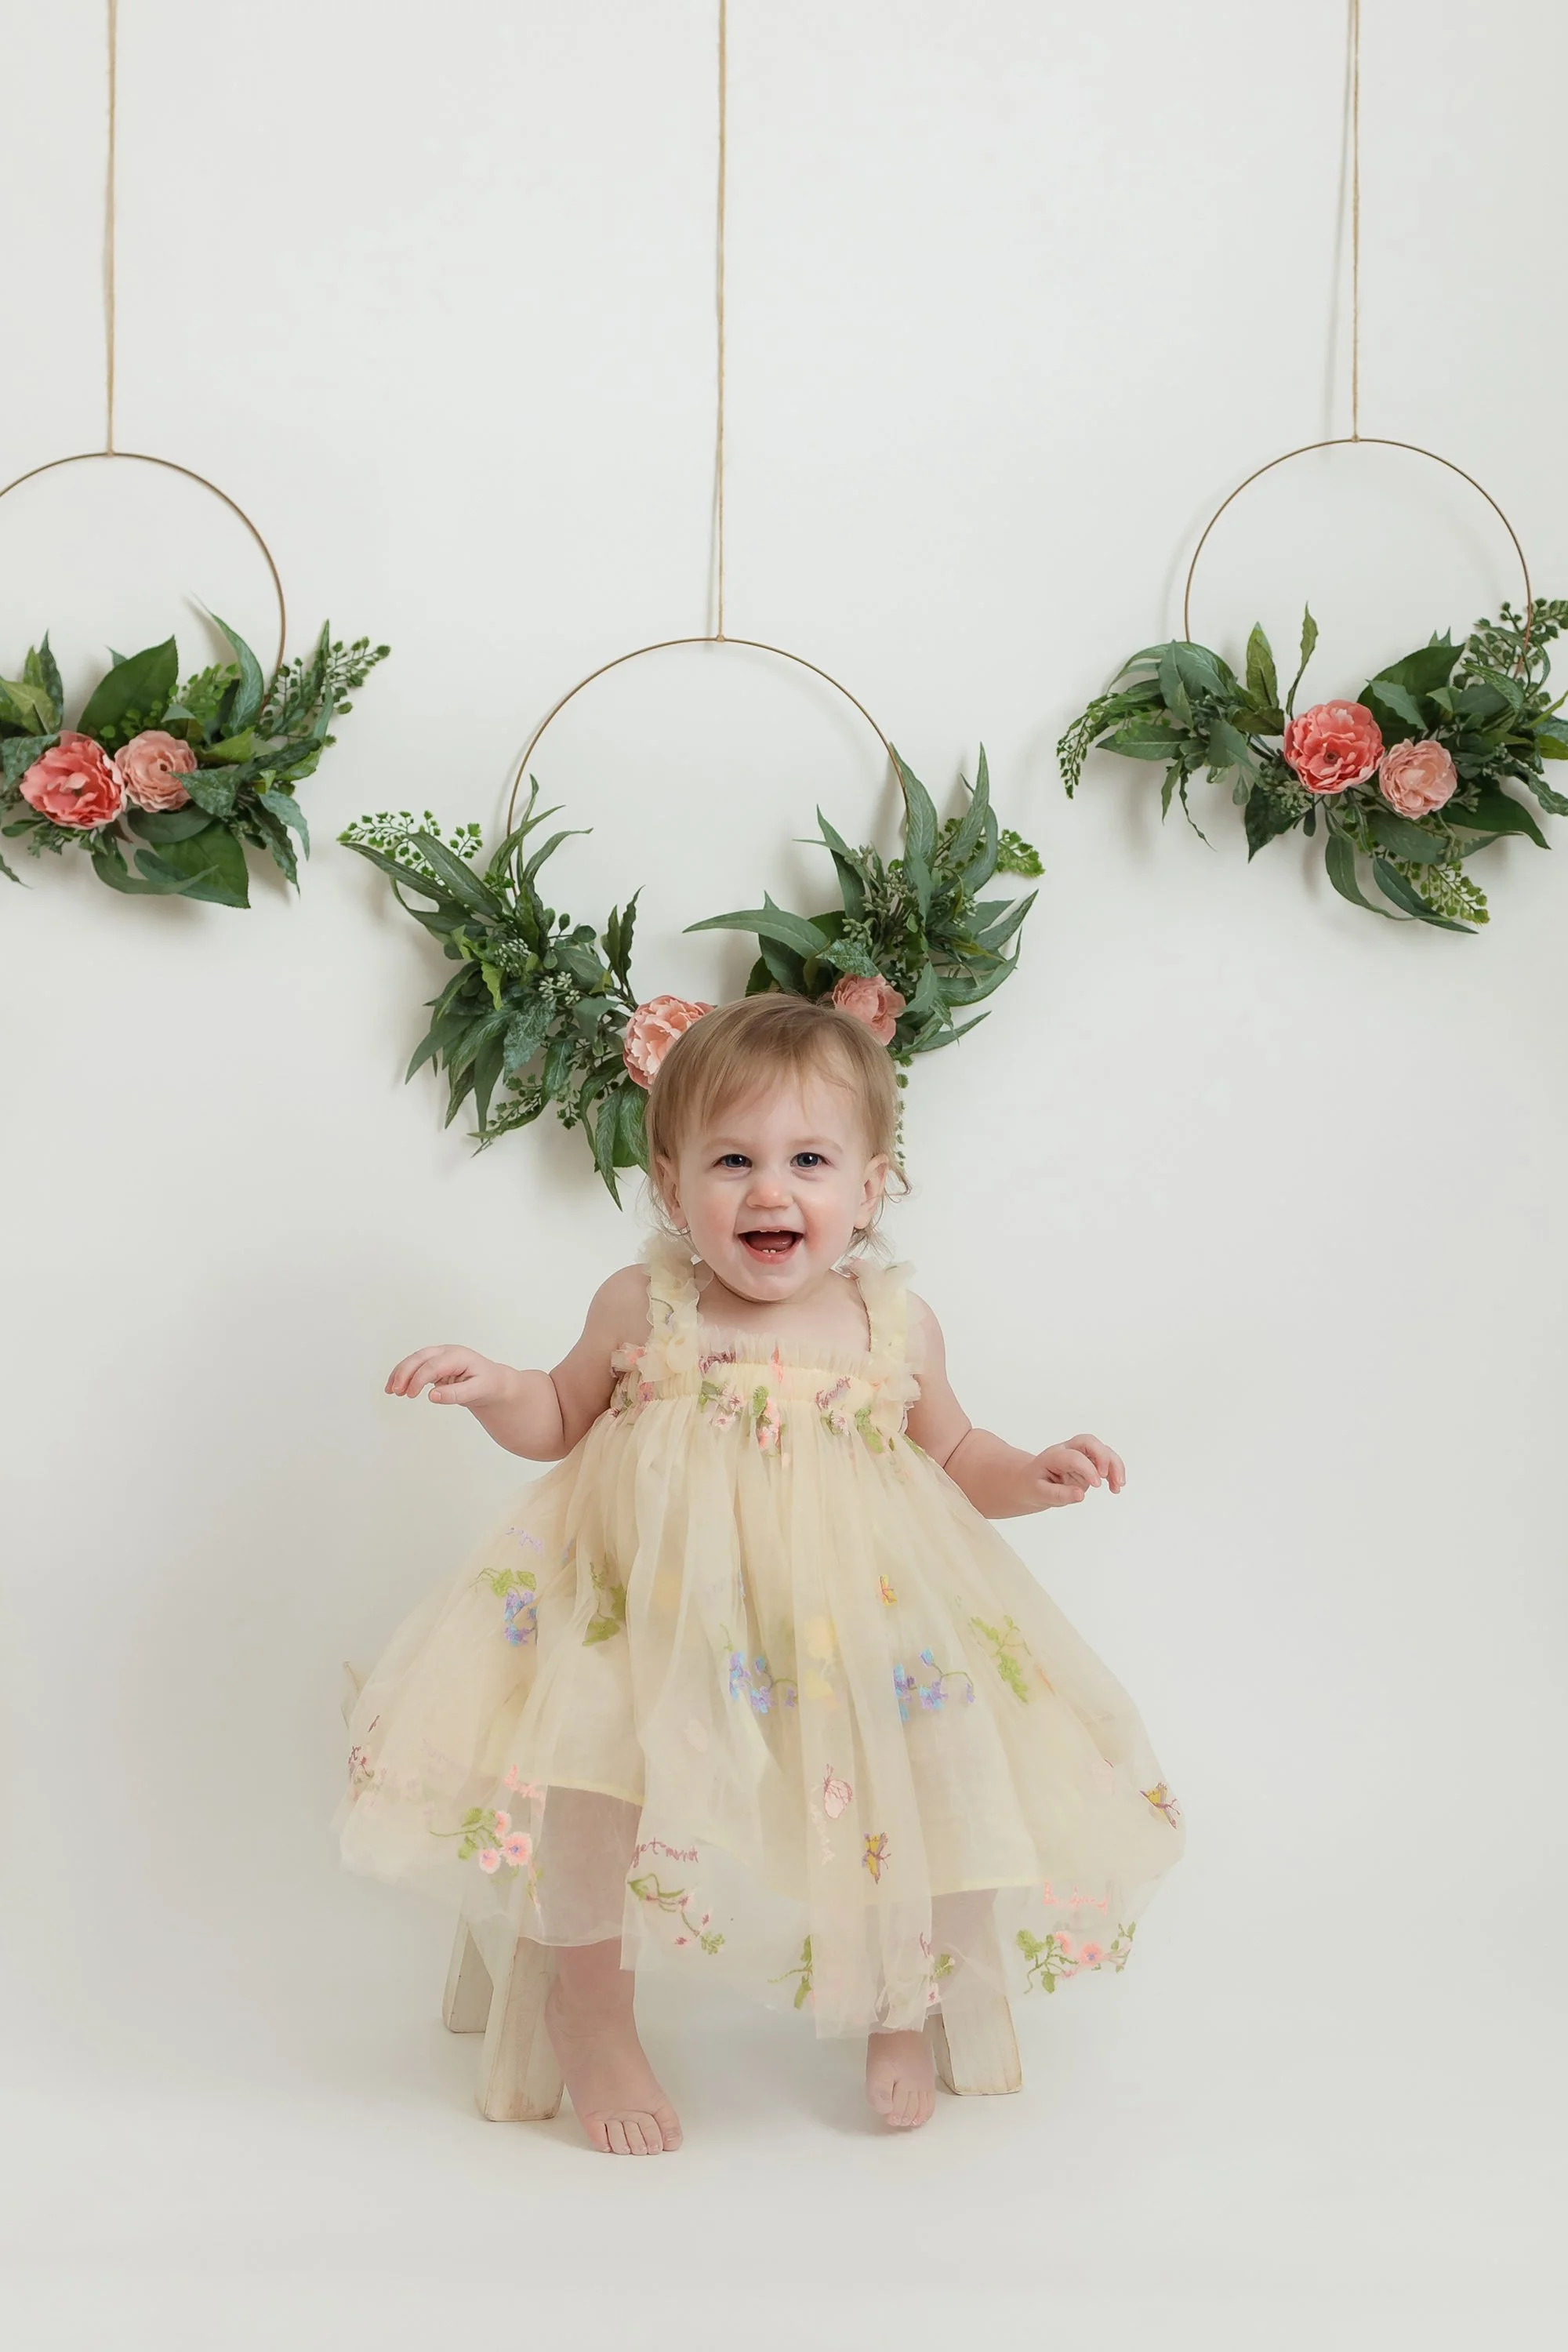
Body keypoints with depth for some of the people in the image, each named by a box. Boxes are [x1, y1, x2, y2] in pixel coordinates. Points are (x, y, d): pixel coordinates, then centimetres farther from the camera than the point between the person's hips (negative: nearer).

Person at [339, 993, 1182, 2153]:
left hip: (852, 1627, 2)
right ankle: (595, 2008, 7)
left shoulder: (896, 1325, -2)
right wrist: (492, 1389, -9)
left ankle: (902, 1998, 23)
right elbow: (562, 1421, 11)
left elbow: (951, 1453, 15)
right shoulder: (643, 1308, -6)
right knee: (594, 1759, -22)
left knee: (922, 1777, -11)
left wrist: (1033, 1476, -4)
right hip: (653, 1614, -1)